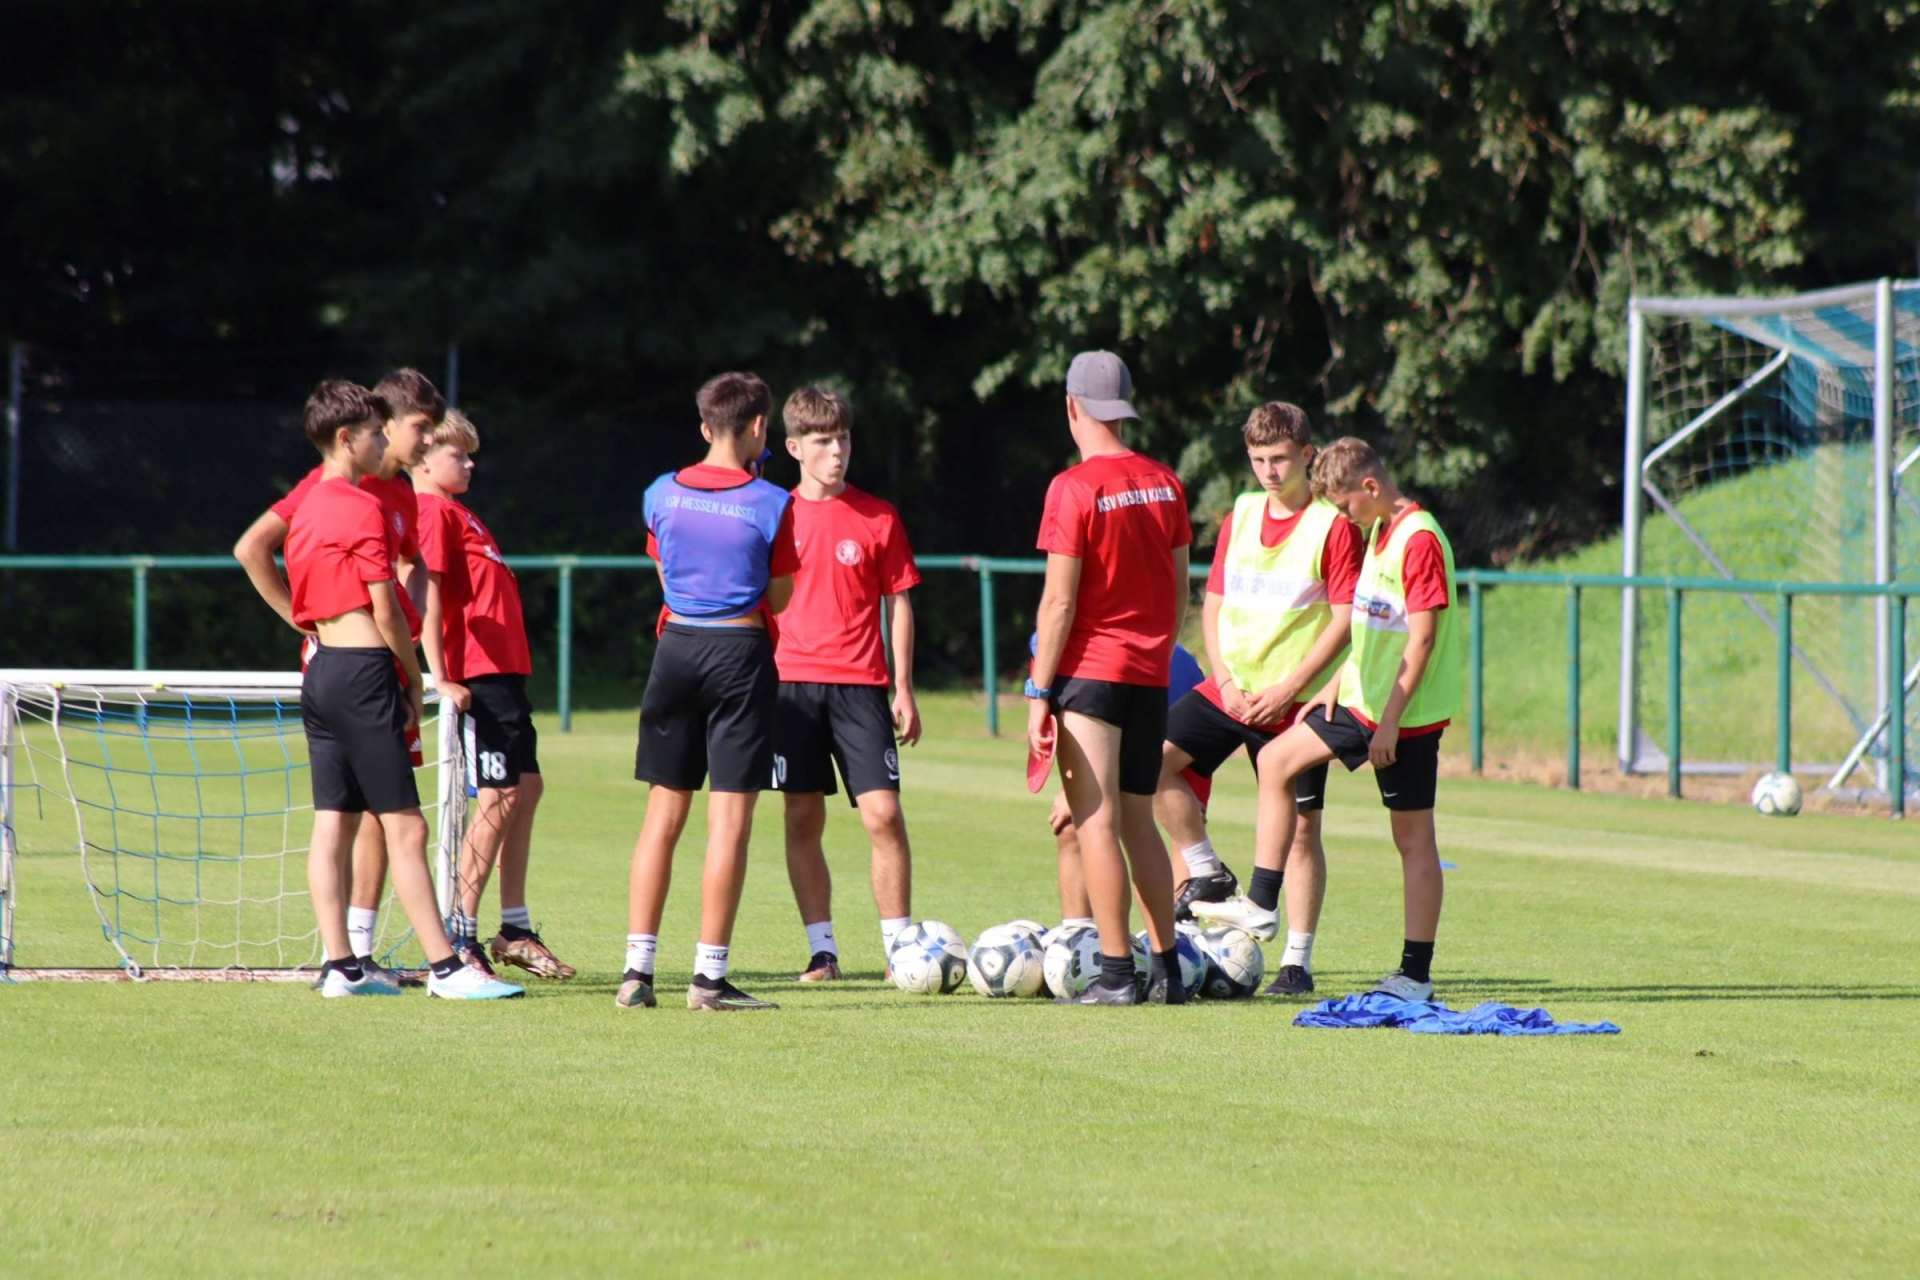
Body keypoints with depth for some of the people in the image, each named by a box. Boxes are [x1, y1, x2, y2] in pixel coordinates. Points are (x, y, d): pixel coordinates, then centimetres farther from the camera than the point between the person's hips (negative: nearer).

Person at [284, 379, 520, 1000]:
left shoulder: (307, 508, 15)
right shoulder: (361, 507, -11)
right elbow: (385, 609, -13)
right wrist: (415, 680, -1)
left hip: (320, 667, 9)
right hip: (364, 669, -9)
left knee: (333, 824, 7)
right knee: (405, 828, -9)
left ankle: (340, 965, 6)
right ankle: (444, 967, -9)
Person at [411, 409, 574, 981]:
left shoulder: (457, 513, 21)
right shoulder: (433, 512, -9)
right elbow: (425, 595, -18)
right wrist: (441, 676, -23)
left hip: (504, 670, 10)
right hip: (477, 675, -10)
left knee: (527, 789, 11)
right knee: (500, 795, -10)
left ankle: (515, 931, 16)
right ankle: (460, 933, -8)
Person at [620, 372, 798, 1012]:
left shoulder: (663, 495, 3)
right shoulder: (771, 503, -7)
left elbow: (666, 574, 12)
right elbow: (780, 598, 1)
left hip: (676, 647, 4)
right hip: (741, 655, -4)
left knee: (663, 815, 9)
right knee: (730, 819, -1)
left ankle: (638, 970, 5)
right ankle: (709, 977, -3)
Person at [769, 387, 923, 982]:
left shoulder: (878, 518, 5)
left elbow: (898, 602, 8)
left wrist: (904, 688, 4)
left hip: (859, 685, -1)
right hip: (791, 681, 1)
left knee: (883, 812, -10)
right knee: (803, 817, 2)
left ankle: (899, 946, -2)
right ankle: (821, 949, 9)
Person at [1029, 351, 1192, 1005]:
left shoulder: (1074, 489, -12)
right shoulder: (1165, 483, 7)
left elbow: (1060, 602, -13)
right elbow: (1179, 588, 13)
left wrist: (1039, 693, -9)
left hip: (1091, 673, -6)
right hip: (1150, 676, 6)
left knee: (1096, 823, -4)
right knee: (1138, 822, 15)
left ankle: (1116, 973, -8)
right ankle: (1166, 968, 14)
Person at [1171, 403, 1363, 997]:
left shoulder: (1334, 525, -7)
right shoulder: (1242, 516, 10)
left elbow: (1346, 619, -11)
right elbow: (1214, 602, 13)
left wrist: (1287, 688, -16)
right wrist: (1224, 680, -2)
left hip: (1295, 701, -5)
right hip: (1231, 688, 5)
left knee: (1301, 827, -2)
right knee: (1155, 758, -14)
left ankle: (1297, 962, 5)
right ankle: (1208, 877, 0)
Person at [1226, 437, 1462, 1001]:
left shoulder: (1419, 539, -18)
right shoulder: (1378, 532, 12)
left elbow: (1422, 637, -21)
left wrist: (1390, 719, -20)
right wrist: (1338, 684, 15)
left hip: (1406, 716, -10)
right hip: (1363, 700, 10)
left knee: (1413, 837, -3)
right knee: (1275, 761, 11)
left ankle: (1416, 975, 1)